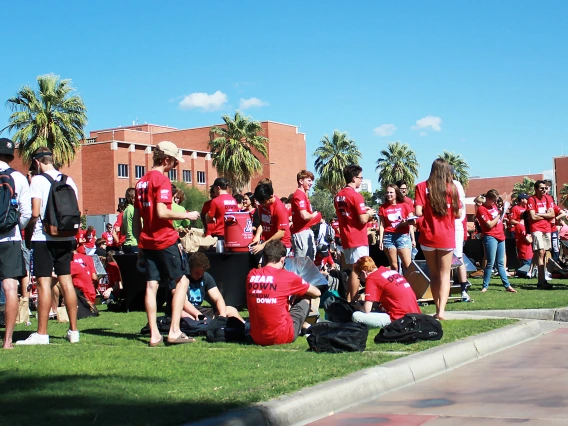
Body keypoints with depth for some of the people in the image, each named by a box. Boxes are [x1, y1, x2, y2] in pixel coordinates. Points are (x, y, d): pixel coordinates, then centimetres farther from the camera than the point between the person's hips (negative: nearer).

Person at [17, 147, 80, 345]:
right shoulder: (69, 180, 9)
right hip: (65, 239, 6)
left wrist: (28, 235, 0)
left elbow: (35, 213, -13)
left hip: (44, 238, -5)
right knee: (66, 281, 9)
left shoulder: (38, 180, -7)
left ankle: (42, 334, -2)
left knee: (44, 283, -4)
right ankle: (73, 331, 13)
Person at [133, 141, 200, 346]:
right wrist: (187, 215, -10)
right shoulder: (162, 180, -10)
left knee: (151, 285, 5)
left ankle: (154, 335, 3)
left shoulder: (141, 182, 14)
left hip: (147, 242, 7)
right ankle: (174, 331, -6)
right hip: (166, 240, -7)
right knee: (182, 281, 2)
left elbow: (136, 218, 16)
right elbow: (162, 212, -21)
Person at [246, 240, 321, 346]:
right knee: (305, 298, 15)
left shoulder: (251, 275, 2)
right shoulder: (287, 276, -9)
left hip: (256, 338, 5)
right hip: (282, 337, -5)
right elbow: (317, 293, 6)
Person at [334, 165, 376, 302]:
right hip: (358, 239, -8)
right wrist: (368, 214, 2)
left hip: (345, 239, 8)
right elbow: (363, 220, -18)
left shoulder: (338, 196, 9)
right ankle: (353, 302, -2)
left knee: (351, 270, 15)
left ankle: (348, 301, 16)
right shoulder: (356, 196, -15)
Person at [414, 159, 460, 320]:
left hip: (428, 237, 0)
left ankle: (438, 308, 11)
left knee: (434, 274, 14)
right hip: (447, 238, 0)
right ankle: (441, 310, -10)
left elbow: (418, 212, -11)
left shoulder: (422, 187, -4)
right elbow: (458, 213, 1)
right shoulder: (451, 188, -2)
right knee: (444, 274, 5)